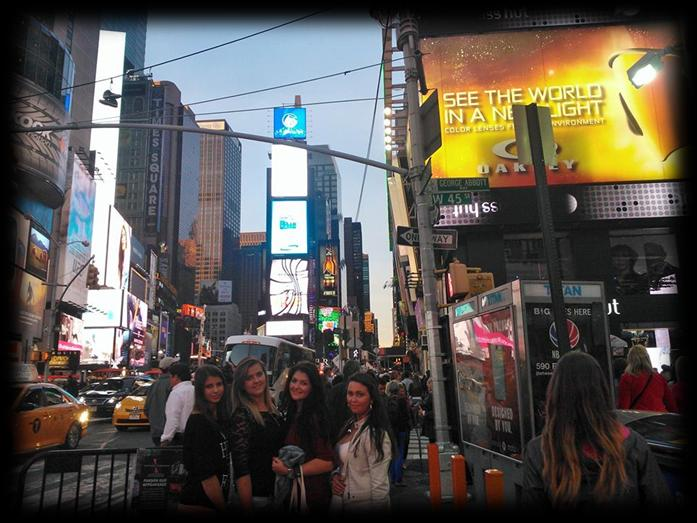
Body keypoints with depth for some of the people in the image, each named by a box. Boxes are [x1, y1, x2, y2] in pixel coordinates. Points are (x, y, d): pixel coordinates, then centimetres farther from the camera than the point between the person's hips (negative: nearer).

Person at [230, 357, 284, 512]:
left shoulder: (274, 409, 3)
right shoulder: (241, 416, -17)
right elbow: (241, 466, -18)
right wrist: (247, 507, -18)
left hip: (278, 490, 6)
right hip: (255, 494, -6)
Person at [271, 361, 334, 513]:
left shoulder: (316, 416, -19)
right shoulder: (291, 412, 5)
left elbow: (327, 462, -24)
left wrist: (291, 471, -19)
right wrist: (279, 464, -1)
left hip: (312, 495, -7)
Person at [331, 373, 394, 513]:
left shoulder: (376, 433, -22)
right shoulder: (350, 424, 2)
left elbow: (379, 485, -22)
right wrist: (335, 475, -4)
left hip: (367, 504, -8)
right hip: (346, 501, 8)